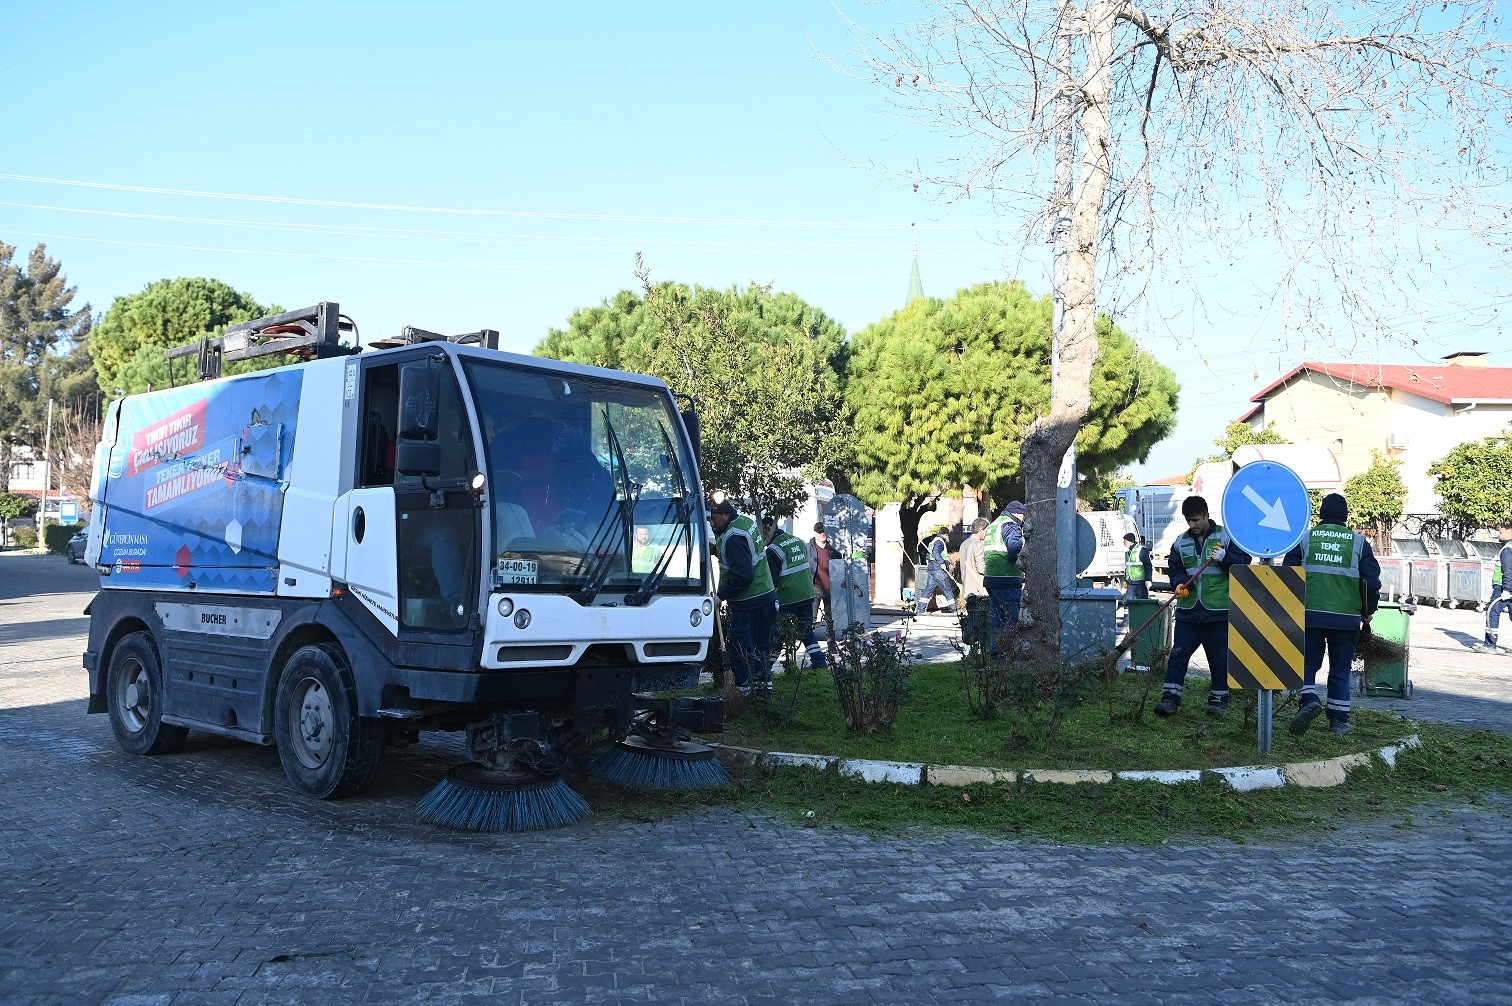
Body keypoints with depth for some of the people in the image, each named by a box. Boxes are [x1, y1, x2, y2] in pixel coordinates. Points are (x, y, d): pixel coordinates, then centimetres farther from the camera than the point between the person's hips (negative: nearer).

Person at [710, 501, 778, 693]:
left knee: (741, 650, 0)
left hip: (747, 604, -10)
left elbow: (742, 575, -26)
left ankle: (746, 688, 5)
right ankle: (763, 682, 28)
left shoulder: (733, 538, -23)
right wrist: (716, 548, 4)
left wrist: (721, 595, -17)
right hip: (767, 596, 10)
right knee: (761, 645, 19)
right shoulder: (746, 521, 7)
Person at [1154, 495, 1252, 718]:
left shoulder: (1226, 536, 0)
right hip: (1188, 610, 3)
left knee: (1219, 658, 5)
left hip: (1218, 610, -3)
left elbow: (1244, 564, -3)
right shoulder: (1181, 542, 11)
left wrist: (1225, 557, -21)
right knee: (1178, 653, -3)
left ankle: (1219, 698, 18)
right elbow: (1175, 570, 15)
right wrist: (1180, 583, -6)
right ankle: (1170, 697, -1)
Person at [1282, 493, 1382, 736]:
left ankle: (1308, 699, -15)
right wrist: (1367, 612, 16)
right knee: (1340, 669, 9)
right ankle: (1339, 719, 11)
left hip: (1310, 614, 0)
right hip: (1346, 618, 1)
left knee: (1308, 663, 9)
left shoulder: (1305, 539, 4)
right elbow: (1372, 581, 3)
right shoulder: (1359, 543, 4)